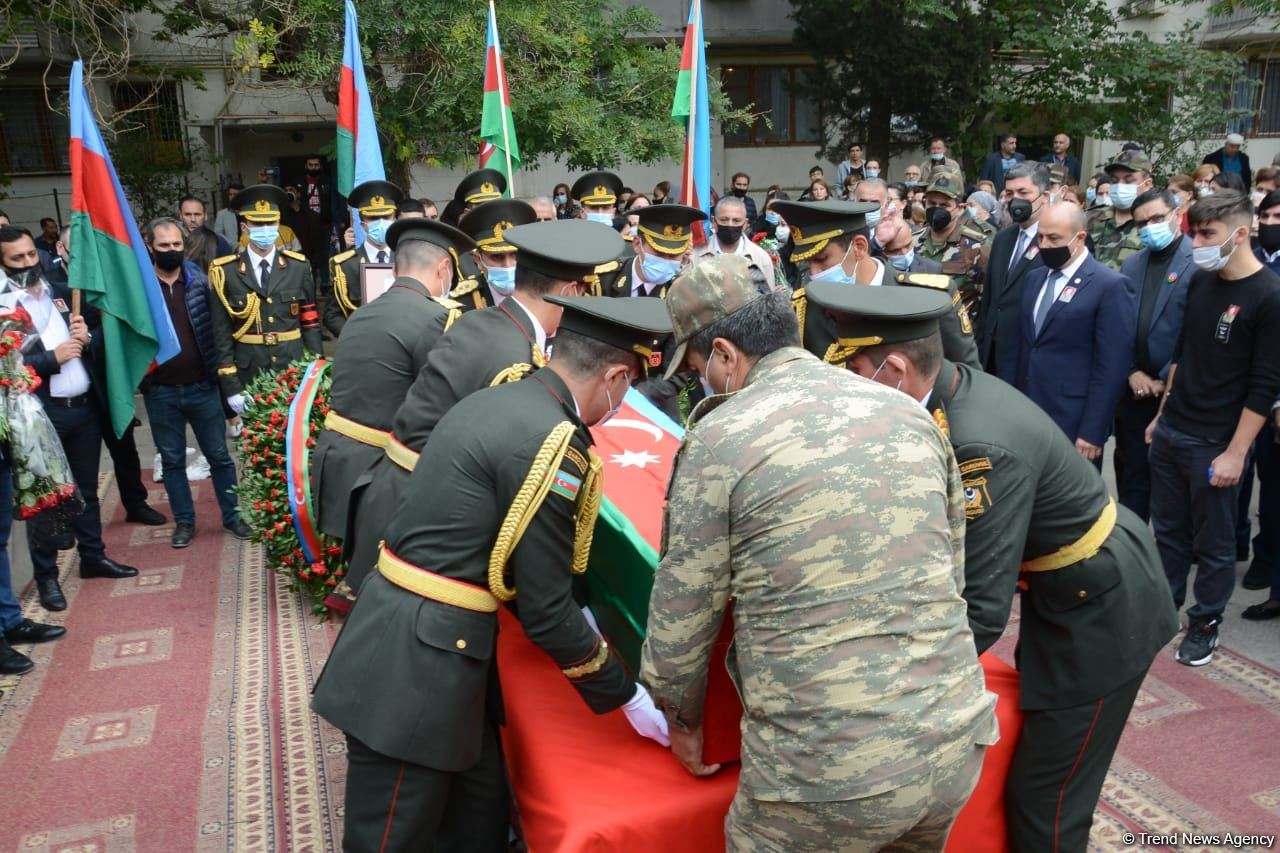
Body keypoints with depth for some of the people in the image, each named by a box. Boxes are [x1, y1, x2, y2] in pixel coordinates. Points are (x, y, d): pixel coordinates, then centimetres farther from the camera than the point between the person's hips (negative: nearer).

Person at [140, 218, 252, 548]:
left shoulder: (200, 281, -1)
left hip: (202, 387, 0)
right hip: (160, 392, 0)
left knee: (219, 455, 10)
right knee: (172, 460, 11)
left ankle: (232, 515, 24)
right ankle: (184, 521, 25)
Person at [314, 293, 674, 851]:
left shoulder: (499, 400, 9)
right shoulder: (554, 444, -19)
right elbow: (544, 610, -15)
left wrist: (578, 623, 27)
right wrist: (627, 696, -2)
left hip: (413, 639, 9)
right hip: (415, 663, -9)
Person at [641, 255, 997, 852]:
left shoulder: (719, 439, -10)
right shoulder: (910, 413, 4)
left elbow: (681, 616, -3)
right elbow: (952, 573, 13)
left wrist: (682, 721, 16)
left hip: (829, 772, -5)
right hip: (956, 742, 6)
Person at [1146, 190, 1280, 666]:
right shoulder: (1200, 282, 5)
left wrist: (1235, 453, -15)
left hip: (1214, 444, -6)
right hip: (1170, 431, 6)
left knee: (1213, 543, 8)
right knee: (1168, 530, 15)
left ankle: (1205, 624, 24)